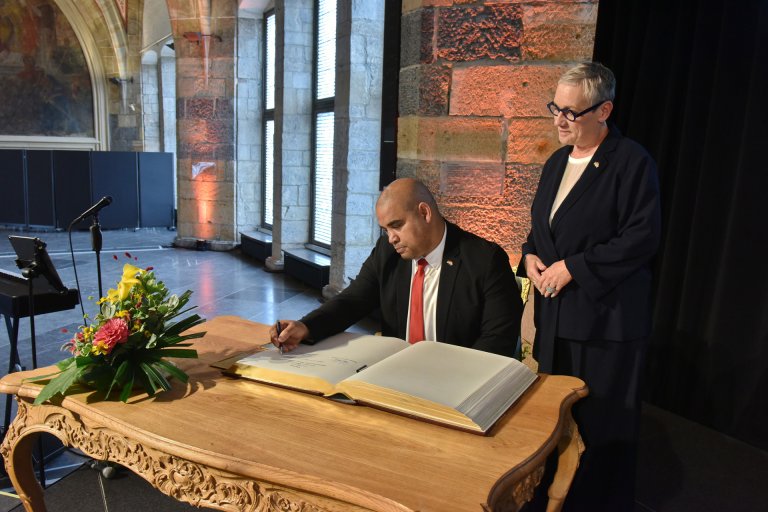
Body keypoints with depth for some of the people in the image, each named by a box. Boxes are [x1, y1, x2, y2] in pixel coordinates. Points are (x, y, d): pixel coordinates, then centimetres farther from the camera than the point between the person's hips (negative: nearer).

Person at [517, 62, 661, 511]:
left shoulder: (632, 162, -11)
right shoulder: (557, 163, 13)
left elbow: (642, 237, -17)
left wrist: (574, 267, -18)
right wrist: (531, 254, 1)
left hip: (606, 317, -7)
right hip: (556, 312, 8)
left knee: (603, 423, 5)